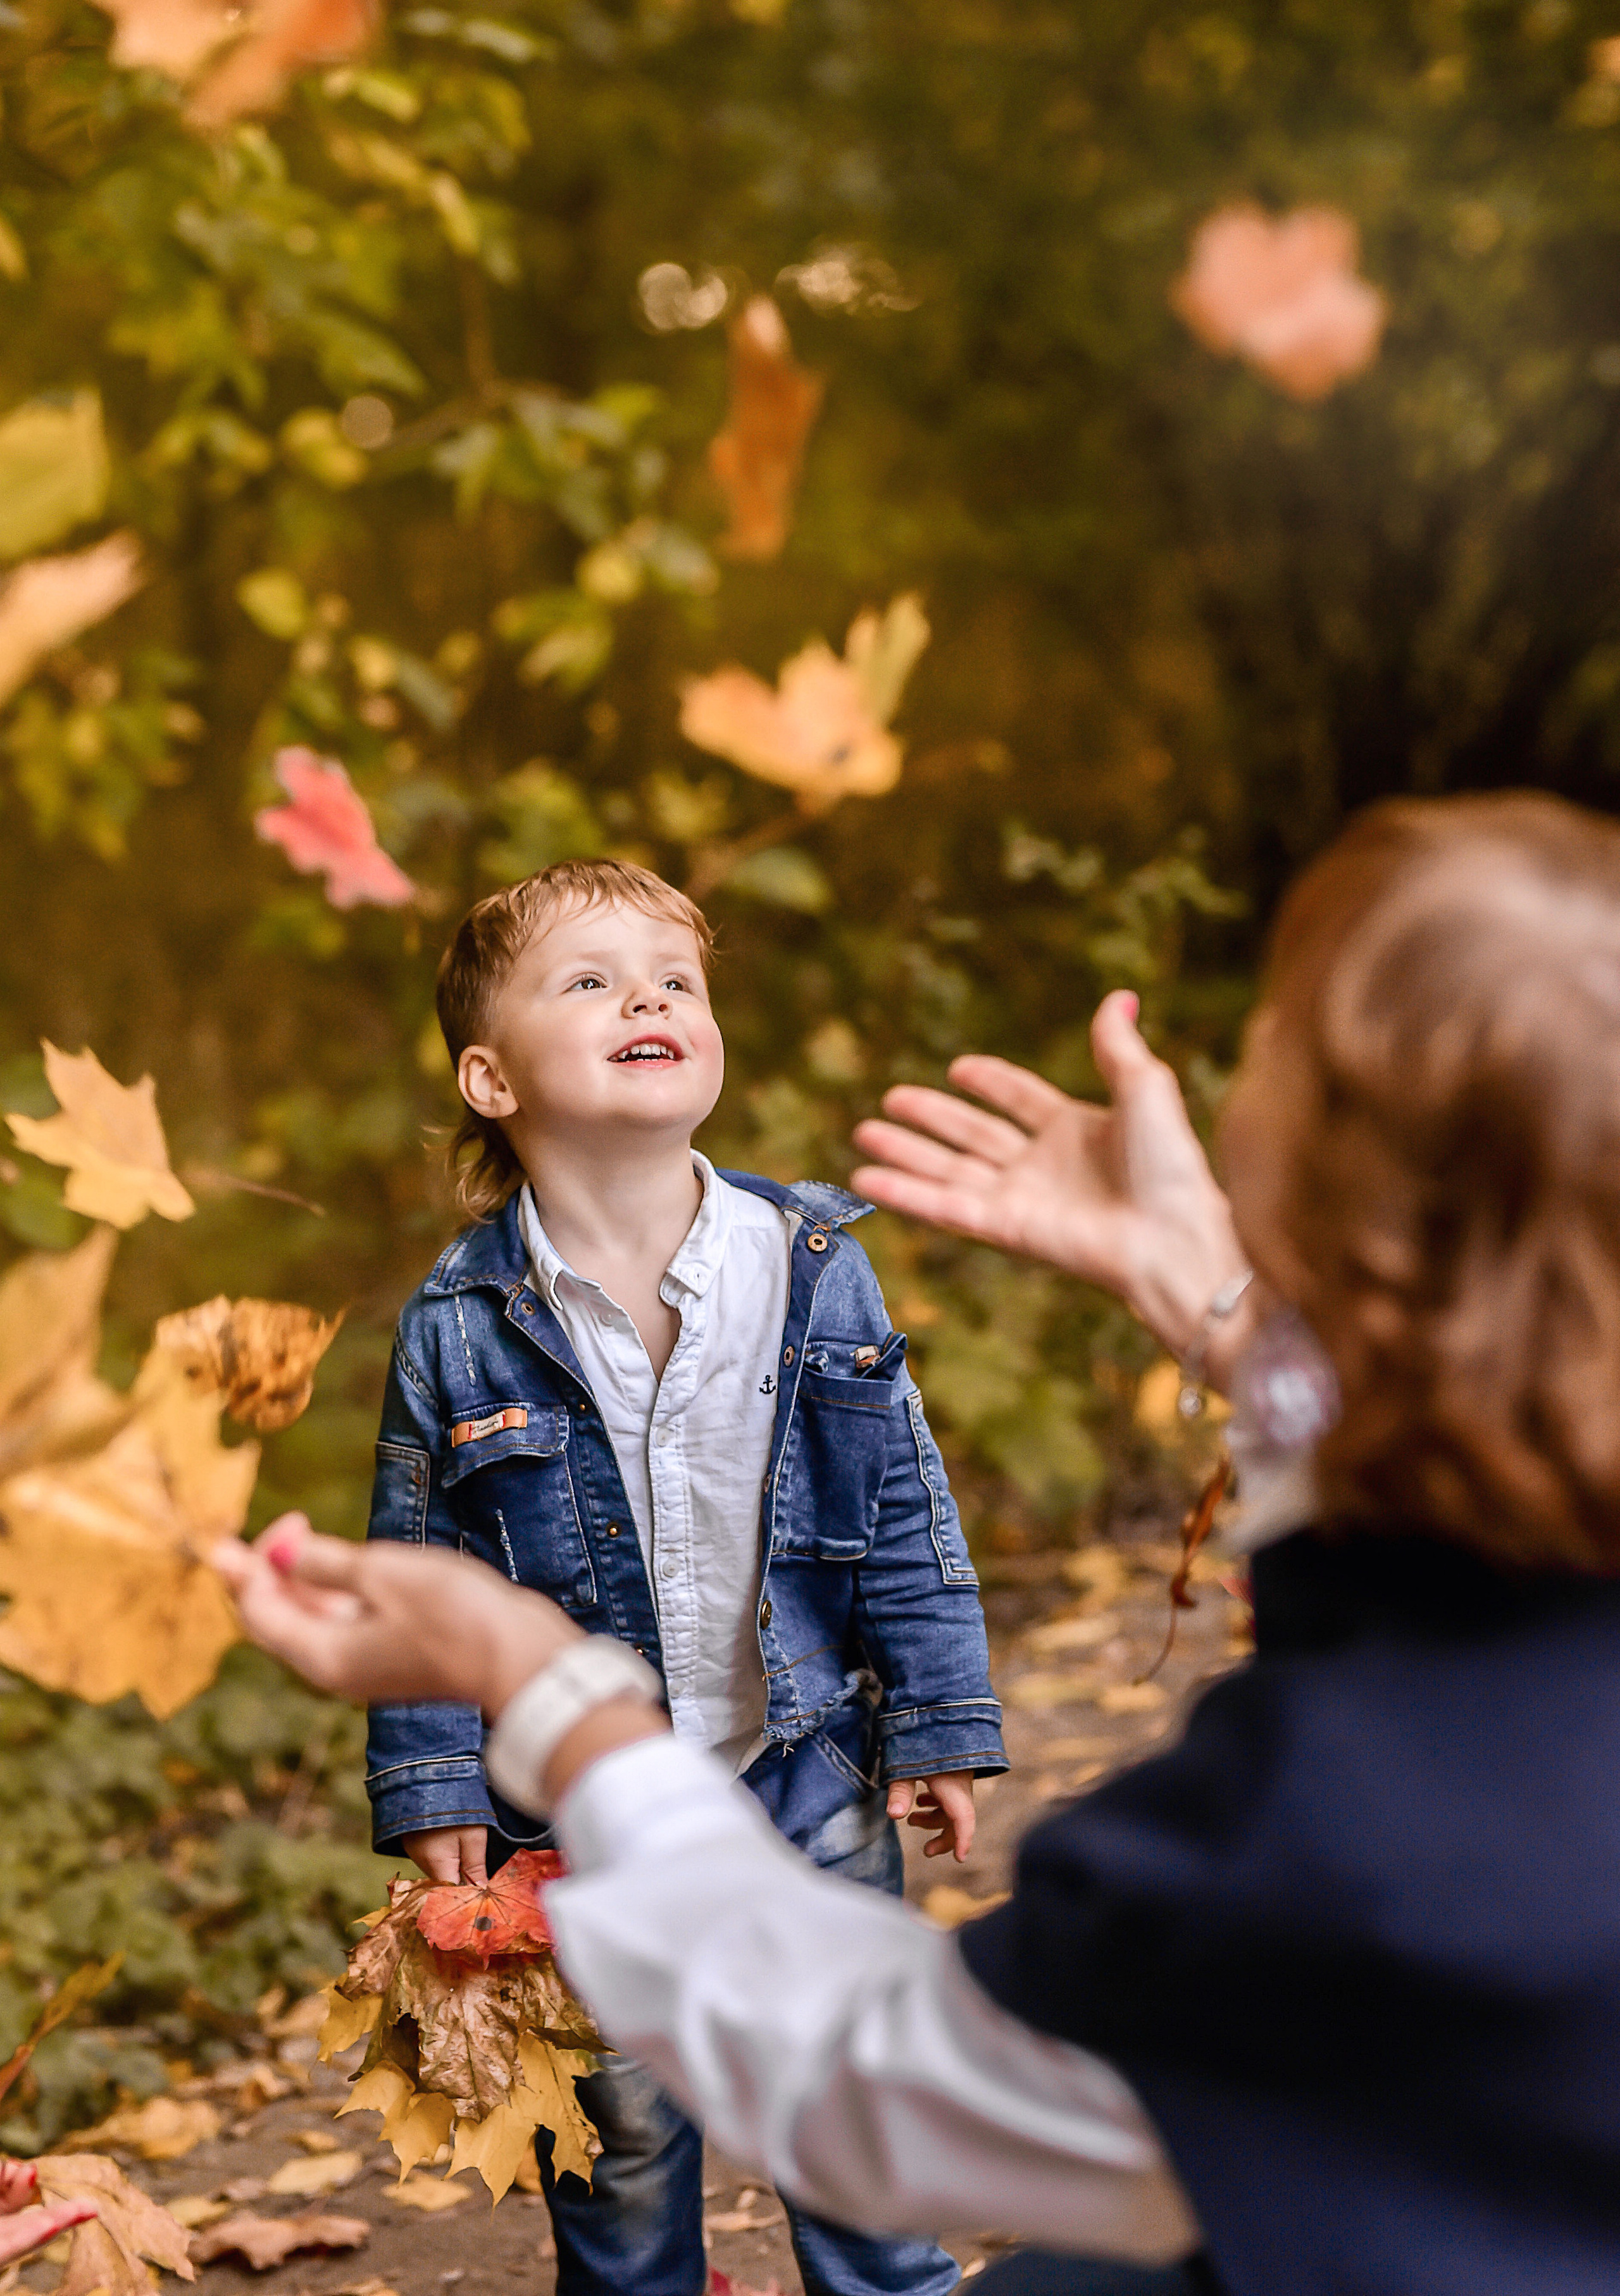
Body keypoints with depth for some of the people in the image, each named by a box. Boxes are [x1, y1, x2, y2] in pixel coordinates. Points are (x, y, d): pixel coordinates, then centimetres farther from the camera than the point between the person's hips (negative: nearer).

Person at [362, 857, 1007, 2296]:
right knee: (622, 2144, 13)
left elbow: (906, 1517, 0)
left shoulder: (814, 1269, -8)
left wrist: (940, 1724, 0)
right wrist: (435, 1794, -4)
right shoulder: (460, 1328, -11)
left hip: (810, 1785, 1)